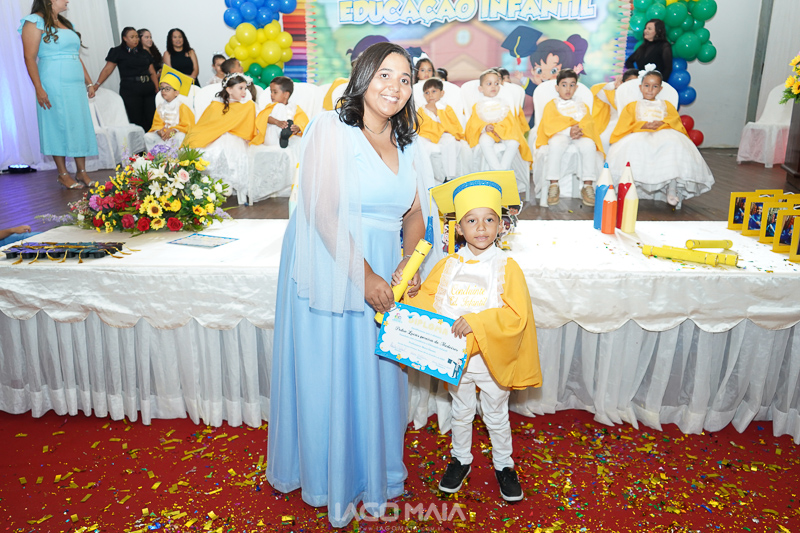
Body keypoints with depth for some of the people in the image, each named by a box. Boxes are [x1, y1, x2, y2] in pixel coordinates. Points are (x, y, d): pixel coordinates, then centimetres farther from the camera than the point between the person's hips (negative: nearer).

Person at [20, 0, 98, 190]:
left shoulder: (67, 24, 19)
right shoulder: (36, 21, -4)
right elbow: (30, 57, -10)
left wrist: (89, 83, 16)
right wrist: (39, 89, -18)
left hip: (77, 85, 7)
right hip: (54, 84, -7)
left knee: (81, 126, 4)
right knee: (59, 126, -4)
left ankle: (82, 172, 9)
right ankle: (63, 174, 3)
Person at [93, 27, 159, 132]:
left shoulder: (144, 52, 18)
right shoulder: (118, 52, 6)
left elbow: (152, 73, 18)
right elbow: (107, 69, 1)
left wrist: (158, 90, 8)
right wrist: (97, 84, -9)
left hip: (148, 90, 4)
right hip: (130, 91, -4)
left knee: (152, 120, -4)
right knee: (136, 121, -7)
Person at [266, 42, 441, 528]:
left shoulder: (407, 145, 11)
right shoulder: (330, 129, -7)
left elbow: (416, 214, 12)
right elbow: (323, 211, -16)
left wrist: (407, 262, -7)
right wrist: (365, 276, -18)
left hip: (384, 276, 5)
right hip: (331, 271, -5)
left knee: (377, 375, 13)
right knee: (327, 376, 6)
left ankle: (373, 476, 35)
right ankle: (331, 478, 29)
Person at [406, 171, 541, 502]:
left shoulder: (507, 267, -14)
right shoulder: (448, 265, -4)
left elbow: (516, 316, -20)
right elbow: (427, 298, 1)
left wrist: (476, 322, -30)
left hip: (493, 359, -2)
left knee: (496, 415, 17)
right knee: (461, 412, 21)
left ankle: (504, 465, 40)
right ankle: (460, 460, 43)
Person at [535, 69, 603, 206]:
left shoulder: (582, 106, 27)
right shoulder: (551, 105, 16)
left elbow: (589, 123, 10)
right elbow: (549, 126, -1)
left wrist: (579, 129, -15)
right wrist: (568, 131, -15)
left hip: (581, 135, 2)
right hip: (559, 135, -2)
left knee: (589, 145, -32)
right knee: (555, 145, -38)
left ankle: (588, 185, -27)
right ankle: (554, 185, -33)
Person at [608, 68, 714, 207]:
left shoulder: (666, 105, 32)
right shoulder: (632, 106, 27)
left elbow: (675, 120, 12)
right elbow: (625, 125, 8)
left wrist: (662, 123, -9)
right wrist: (643, 125, -8)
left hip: (664, 134, 1)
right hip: (639, 135, -1)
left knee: (674, 143, -36)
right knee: (634, 146, -40)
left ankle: (672, 187, -39)